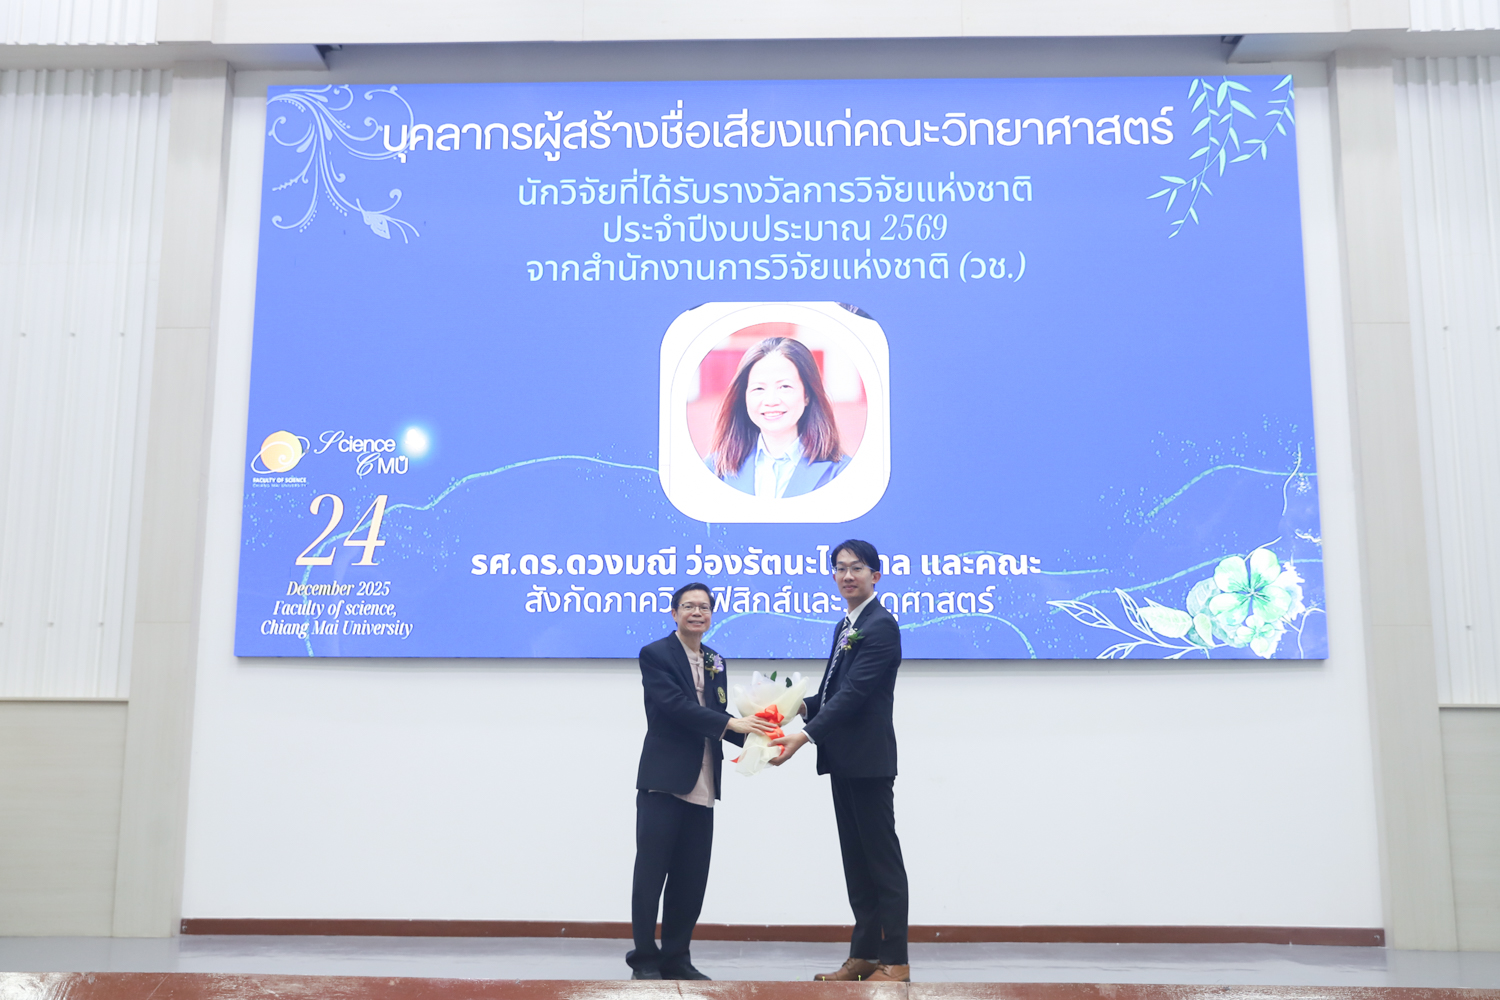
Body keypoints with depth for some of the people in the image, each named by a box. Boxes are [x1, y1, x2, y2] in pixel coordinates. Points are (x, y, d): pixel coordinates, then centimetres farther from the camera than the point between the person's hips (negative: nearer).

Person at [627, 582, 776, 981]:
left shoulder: (716, 662, 16)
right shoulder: (655, 655, -4)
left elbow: (717, 717, 11)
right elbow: (674, 705, -18)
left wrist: (754, 736, -8)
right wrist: (732, 723, -24)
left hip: (701, 786, 6)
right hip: (663, 780, -6)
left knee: (692, 877, 9)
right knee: (651, 872, 0)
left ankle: (676, 957, 19)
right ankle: (644, 959, 10)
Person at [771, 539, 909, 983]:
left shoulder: (881, 626, -13)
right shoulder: (845, 626, 16)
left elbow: (854, 692, -21)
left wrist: (805, 735, -27)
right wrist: (803, 705, 0)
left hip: (869, 760, -9)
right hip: (844, 760, 9)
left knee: (883, 860, -2)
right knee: (856, 860, 13)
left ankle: (895, 962, 5)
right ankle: (864, 955, 21)